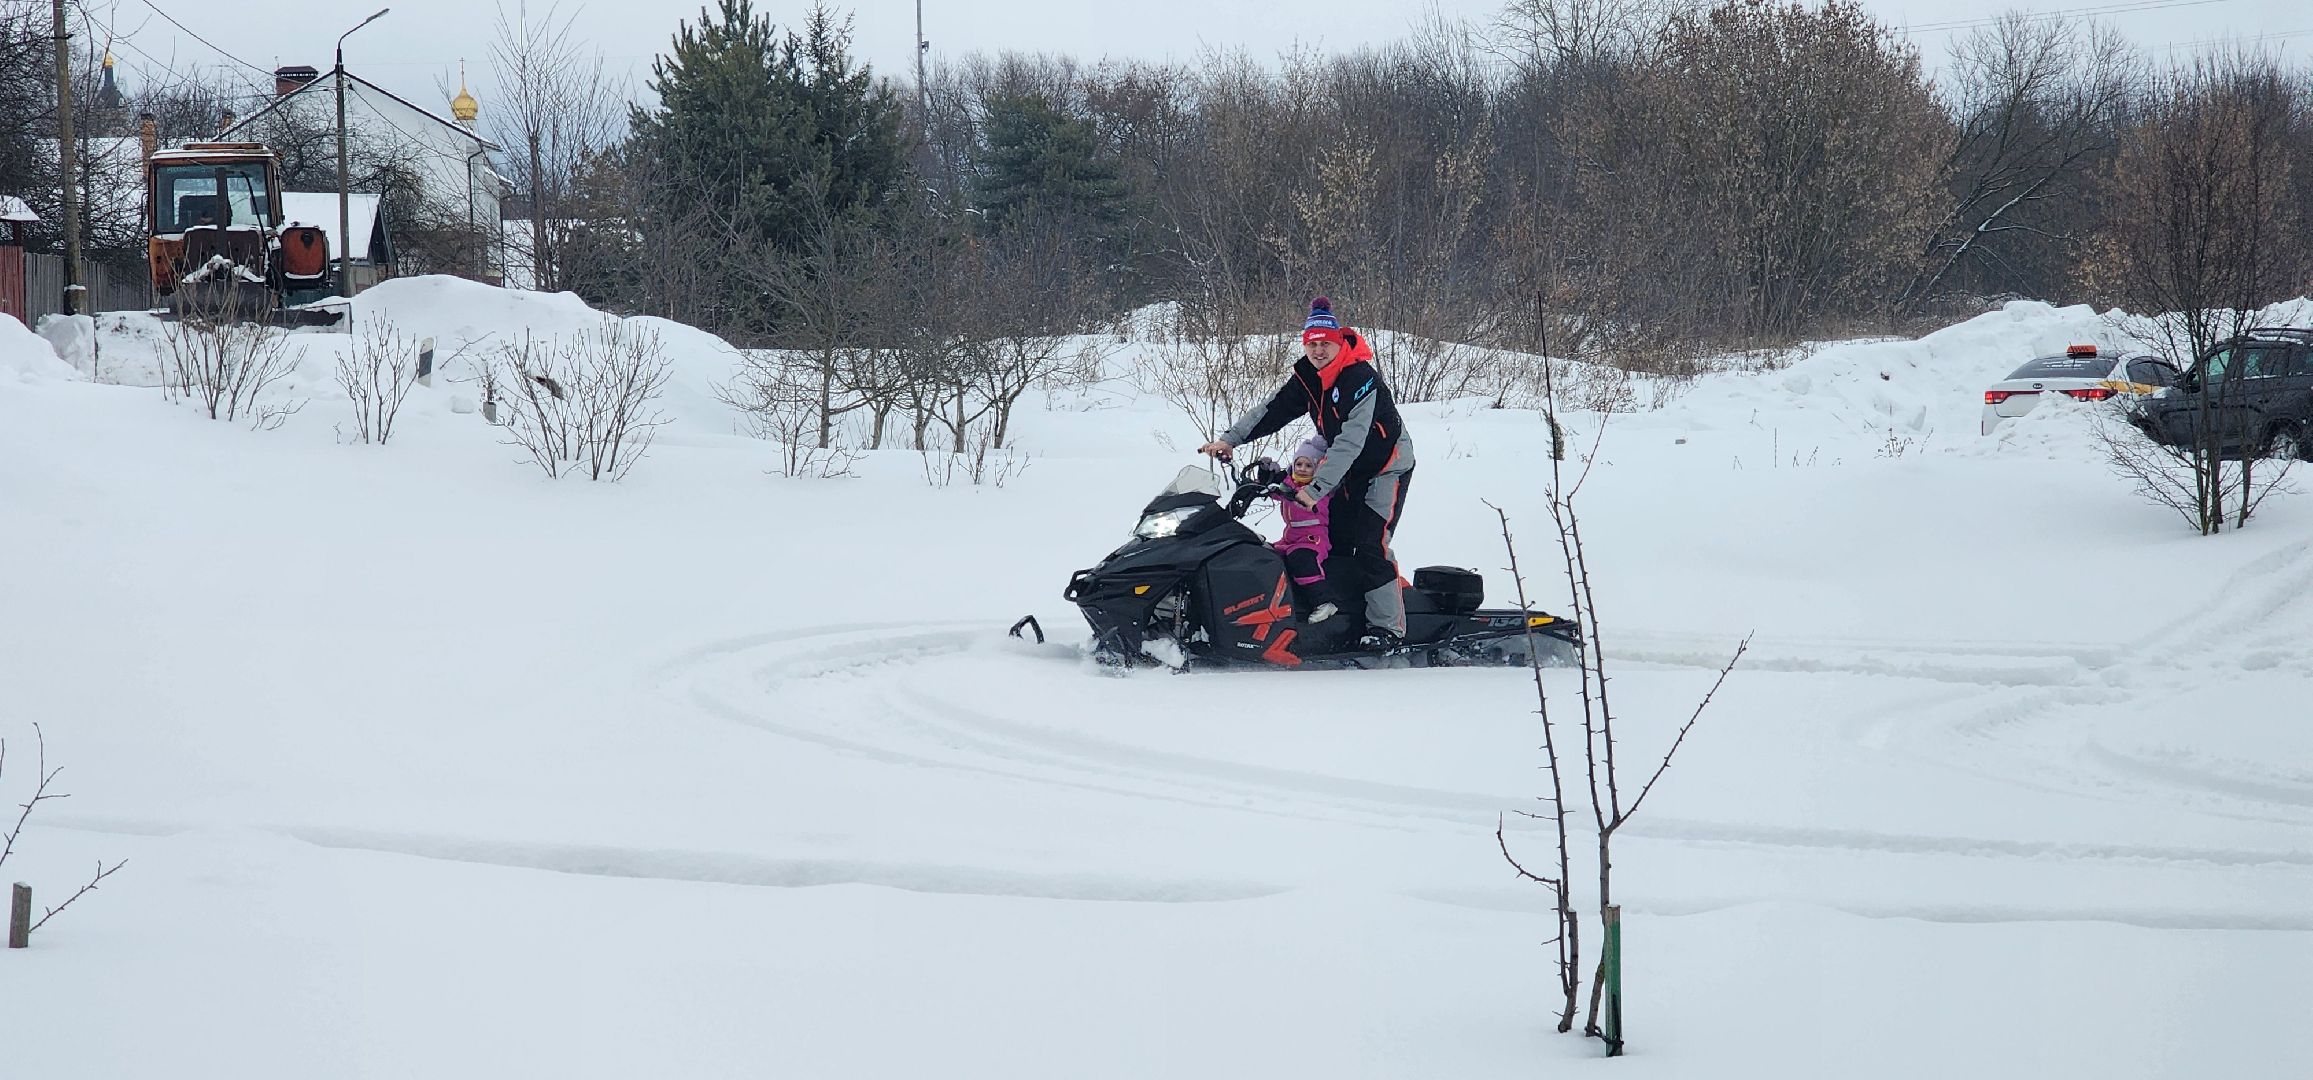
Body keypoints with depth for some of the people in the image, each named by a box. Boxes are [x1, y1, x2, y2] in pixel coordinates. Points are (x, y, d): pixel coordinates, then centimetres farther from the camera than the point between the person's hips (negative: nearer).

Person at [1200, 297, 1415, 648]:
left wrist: (1317, 488, -37)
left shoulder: (1360, 378, -27)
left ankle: (1388, 626, -15)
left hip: (1388, 467, -8)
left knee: (1370, 546, -18)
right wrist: (1231, 438, -12)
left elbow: (1351, 441, -32)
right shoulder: (1307, 376, -2)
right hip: (1350, 471, 8)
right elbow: (1272, 410, 1)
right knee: (1336, 543, 0)